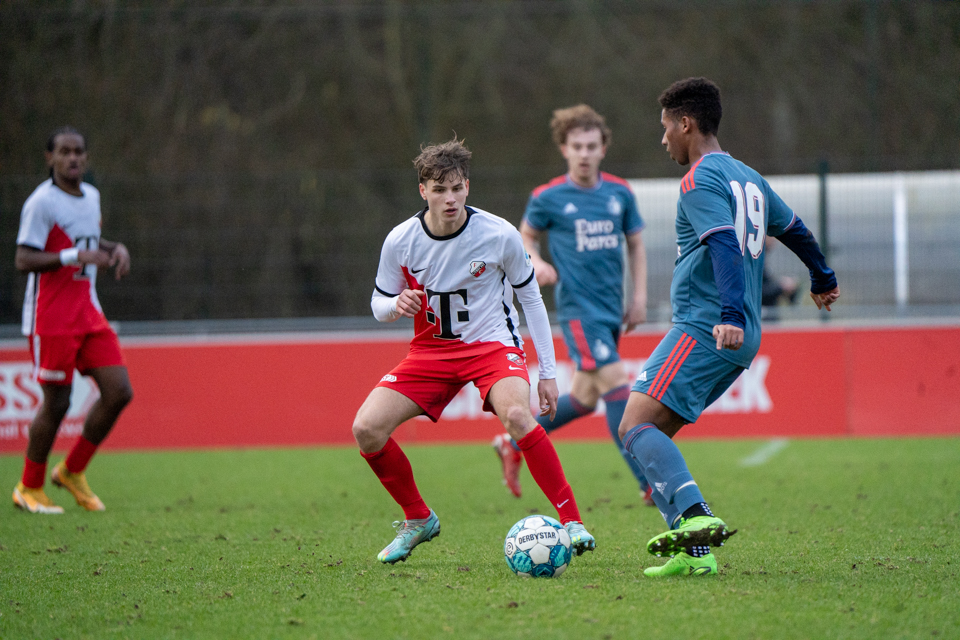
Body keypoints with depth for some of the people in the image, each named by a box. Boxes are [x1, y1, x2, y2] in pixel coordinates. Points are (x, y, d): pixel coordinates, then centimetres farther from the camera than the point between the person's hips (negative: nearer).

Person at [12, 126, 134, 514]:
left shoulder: (91, 196, 12)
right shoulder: (41, 202, -12)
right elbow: (23, 260, -17)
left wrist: (114, 249, 8)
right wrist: (75, 256, -26)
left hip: (88, 314, 7)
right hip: (51, 318, -7)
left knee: (119, 392, -1)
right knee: (56, 402, -5)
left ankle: (72, 471, 15)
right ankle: (29, 489, 12)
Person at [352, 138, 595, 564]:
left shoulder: (499, 235, -14)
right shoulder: (400, 241, -9)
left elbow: (530, 297, 0)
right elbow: (379, 305, 5)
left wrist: (548, 372, -1)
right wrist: (397, 305, -22)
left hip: (493, 345, -3)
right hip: (432, 351, 3)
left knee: (516, 415, -35)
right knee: (366, 428, -13)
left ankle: (571, 521, -24)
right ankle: (417, 519, 11)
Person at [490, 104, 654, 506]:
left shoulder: (619, 193, 6)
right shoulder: (548, 197, -4)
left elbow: (635, 244, 16)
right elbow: (526, 235, 11)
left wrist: (639, 297, 10)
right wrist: (536, 262, -10)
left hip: (611, 308, 6)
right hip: (578, 307, -6)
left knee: (584, 398, 12)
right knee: (615, 383, -16)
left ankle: (513, 444, 32)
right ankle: (650, 484, -16)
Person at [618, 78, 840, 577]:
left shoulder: (700, 180, -8)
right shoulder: (748, 177, 20)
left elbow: (725, 247, -23)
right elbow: (794, 230, 35)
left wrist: (731, 315, -34)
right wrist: (823, 280, 52)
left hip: (703, 330, -9)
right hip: (738, 342, 9)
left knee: (636, 427, -17)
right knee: (653, 436, 10)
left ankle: (697, 517, -36)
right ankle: (694, 552, 0)